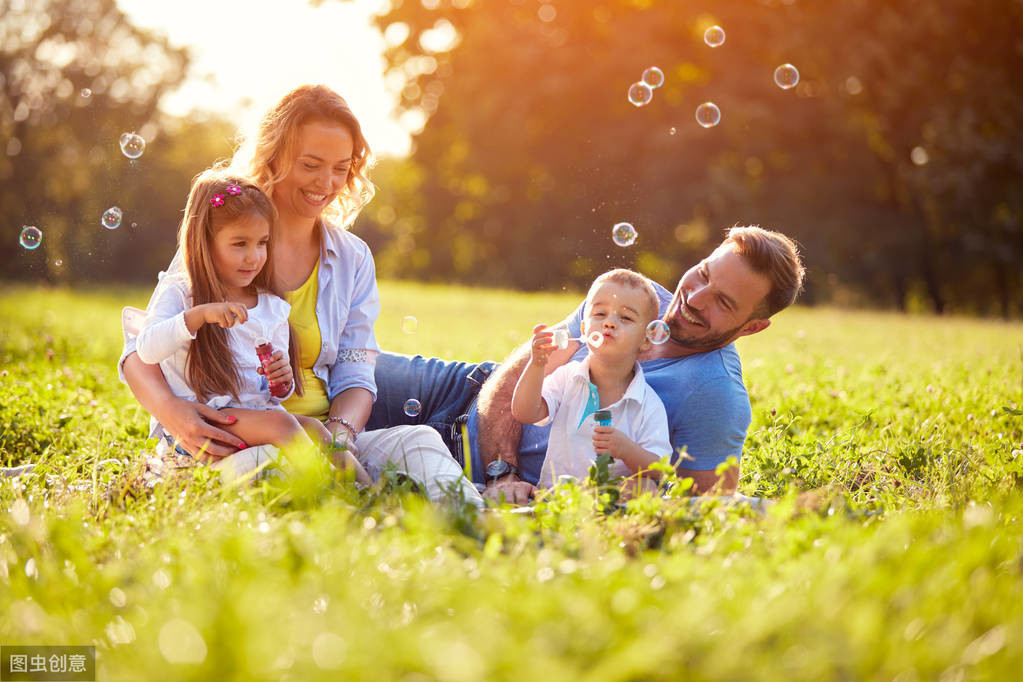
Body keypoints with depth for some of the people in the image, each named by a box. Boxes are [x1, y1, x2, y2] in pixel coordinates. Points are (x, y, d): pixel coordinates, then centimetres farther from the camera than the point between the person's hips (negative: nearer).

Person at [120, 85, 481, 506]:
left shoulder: (353, 260, 13)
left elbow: (354, 377, 9)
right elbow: (142, 352, -1)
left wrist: (339, 431, -17)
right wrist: (169, 410, -26)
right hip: (229, 445, -3)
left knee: (417, 443, -28)